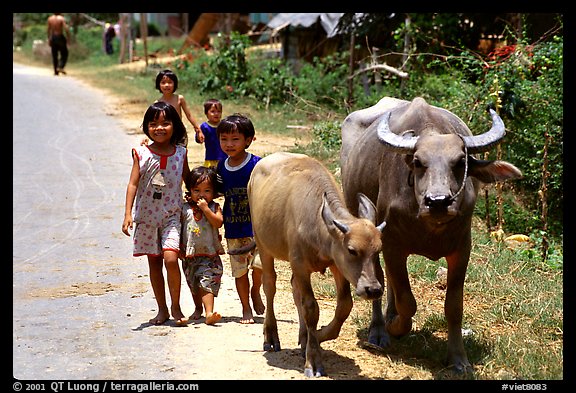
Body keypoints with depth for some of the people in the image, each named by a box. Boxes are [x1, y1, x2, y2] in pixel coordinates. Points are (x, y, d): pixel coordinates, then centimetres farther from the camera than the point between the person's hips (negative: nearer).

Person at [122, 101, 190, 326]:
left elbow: (189, 181, 14)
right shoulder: (142, 153, -3)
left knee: (170, 258, -17)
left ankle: (176, 306, -3)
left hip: (172, 215, -1)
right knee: (154, 262, 7)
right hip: (147, 215, 1)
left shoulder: (180, 153, 2)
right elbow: (133, 183, -5)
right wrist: (128, 213, -14)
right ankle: (162, 309, 18)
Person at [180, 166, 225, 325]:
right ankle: (198, 309, 40)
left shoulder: (214, 207, -4)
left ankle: (209, 313, -25)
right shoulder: (185, 209, 1)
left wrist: (206, 209, -23)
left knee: (207, 283, -17)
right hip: (190, 255, 4)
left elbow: (218, 222, -19)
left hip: (210, 254, -4)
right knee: (194, 286, 19)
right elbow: (180, 228, 7)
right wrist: (180, 247, 2)